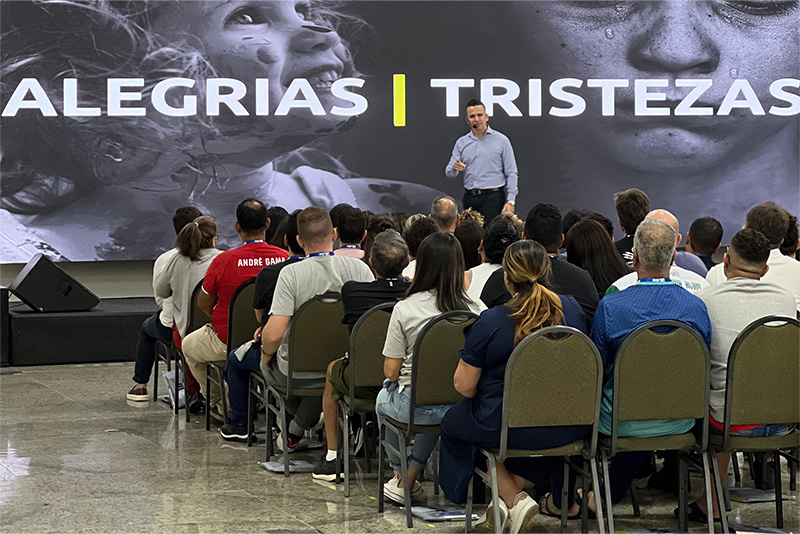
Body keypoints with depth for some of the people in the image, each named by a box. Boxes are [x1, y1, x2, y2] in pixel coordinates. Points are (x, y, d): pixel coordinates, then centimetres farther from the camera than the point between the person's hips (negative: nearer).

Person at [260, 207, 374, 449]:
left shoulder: (291, 274, -20)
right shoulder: (360, 269, -10)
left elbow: (274, 334, -23)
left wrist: (266, 352, 0)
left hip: (298, 372, -3)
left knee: (268, 363, 33)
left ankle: (296, 430, 34)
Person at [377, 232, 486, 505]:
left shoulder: (405, 309, -13)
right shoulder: (478, 309, -8)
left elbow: (390, 371, -9)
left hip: (415, 406, -2)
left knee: (384, 398, 33)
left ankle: (402, 477, 45)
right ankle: (411, 478, 39)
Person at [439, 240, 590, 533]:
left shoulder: (490, 322, -15)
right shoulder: (572, 309, -1)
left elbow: (463, 385, -9)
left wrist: (486, 396, 13)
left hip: (507, 428, -4)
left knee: (453, 423, 23)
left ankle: (514, 499, 16)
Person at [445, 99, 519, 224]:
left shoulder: (501, 140, 3)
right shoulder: (461, 142, 13)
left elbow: (511, 173, 1)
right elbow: (449, 173, 11)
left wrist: (510, 201, -9)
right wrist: (454, 168, -14)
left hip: (492, 197, -4)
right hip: (469, 198, 4)